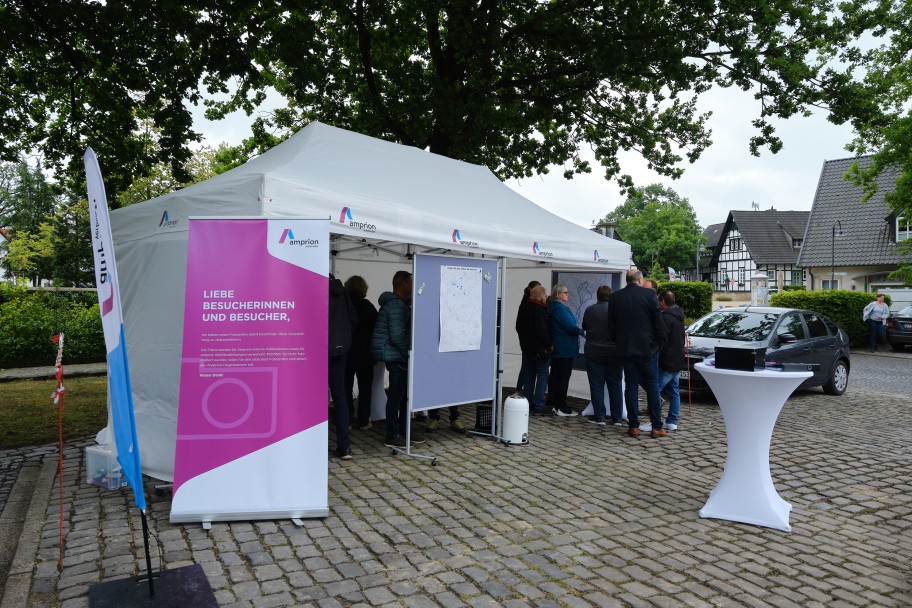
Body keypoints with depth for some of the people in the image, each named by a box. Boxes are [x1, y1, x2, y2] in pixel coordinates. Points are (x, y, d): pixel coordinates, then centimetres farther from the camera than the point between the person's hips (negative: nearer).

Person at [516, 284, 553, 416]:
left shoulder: (523, 308, 7)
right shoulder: (540, 310, -20)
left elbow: (518, 327, 15)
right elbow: (542, 331, -24)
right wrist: (550, 344, -12)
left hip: (526, 347, 8)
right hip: (540, 349, -8)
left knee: (529, 375, 15)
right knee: (542, 376, -1)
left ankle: (527, 404, 20)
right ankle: (538, 406, -1)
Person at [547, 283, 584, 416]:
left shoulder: (553, 308, 13)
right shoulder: (560, 309, -18)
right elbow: (571, 326, -21)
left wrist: (578, 330, 11)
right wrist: (583, 332, -10)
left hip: (556, 348, 10)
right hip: (565, 349, -10)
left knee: (555, 376, 13)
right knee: (564, 377, -6)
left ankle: (555, 404, 21)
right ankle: (562, 408, -3)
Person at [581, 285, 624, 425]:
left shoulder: (589, 310, -4)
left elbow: (584, 328, 11)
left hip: (593, 352, 0)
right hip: (614, 353, 1)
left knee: (596, 384, 5)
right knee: (615, 385, 8)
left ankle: (599, 416, 4)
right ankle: (617, 417, 10)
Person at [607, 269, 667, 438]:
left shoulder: (614, 297, 1)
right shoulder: (649, 294, -8)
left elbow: (611, 325, 6)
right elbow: (658, 322, -7)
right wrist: (660, 343, 5)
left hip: (626, 349, 2)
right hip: (648, 348, -2)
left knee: (631, 386, 8)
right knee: (652, 387, 7)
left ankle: (633, 426, 8)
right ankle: (657, 427, 9)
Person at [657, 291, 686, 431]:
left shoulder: (666, 317, -16)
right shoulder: (678, 316, 14)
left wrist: (656, 360, -10)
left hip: (667, 362, -10)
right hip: (678, 361, 10)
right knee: (673, 392, 12)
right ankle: (672, 422, 16)